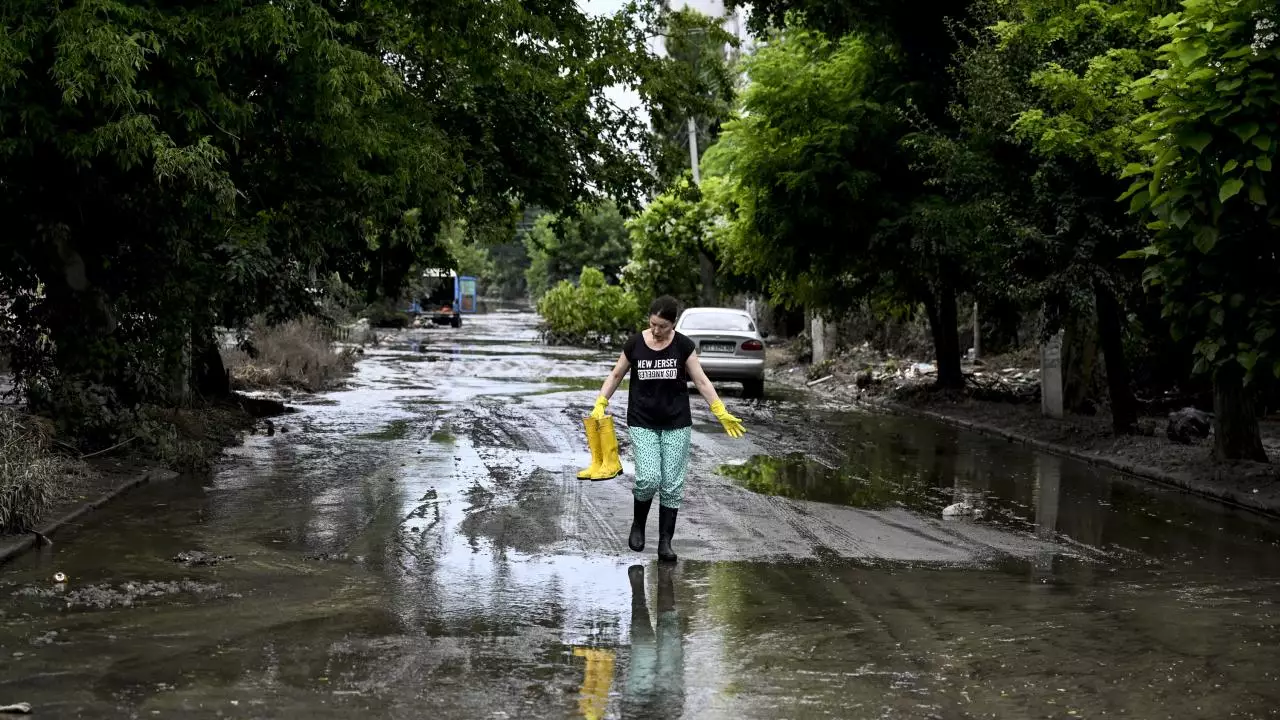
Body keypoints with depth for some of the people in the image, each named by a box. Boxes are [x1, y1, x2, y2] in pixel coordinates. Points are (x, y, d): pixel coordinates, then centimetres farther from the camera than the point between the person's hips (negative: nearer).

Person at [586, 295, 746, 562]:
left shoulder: (684, 346, -4)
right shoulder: (635, 344, -4)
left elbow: (701, 381, 0)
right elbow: (616, 375, 8)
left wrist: (722, 413, -4)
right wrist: (600, 405, -1)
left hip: (676, 424, 1)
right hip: (642, 423, -1)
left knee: (672, 484, 0)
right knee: (649, 479, -14)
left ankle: (665, 542, 9)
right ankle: (638, 524, 14)